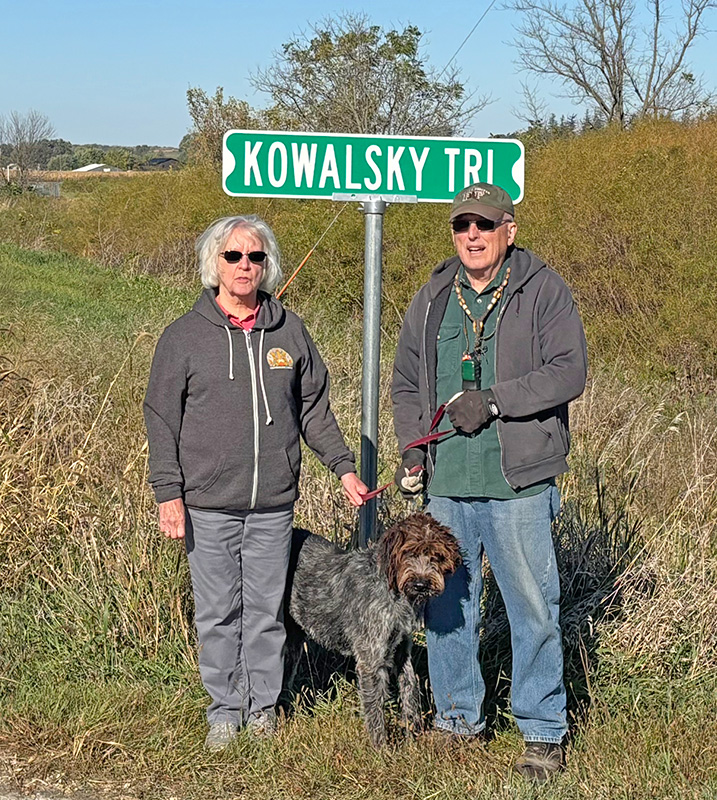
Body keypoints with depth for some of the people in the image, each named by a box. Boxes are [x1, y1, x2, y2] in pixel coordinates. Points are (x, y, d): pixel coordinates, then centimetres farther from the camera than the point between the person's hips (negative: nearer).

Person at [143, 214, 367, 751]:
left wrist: (343, 466, 8)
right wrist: (169, 493, -6)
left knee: (267, 609, 8)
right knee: (218, 612, 5)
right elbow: (162, 419, 0)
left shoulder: (288, 330, 8)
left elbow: (314, 408, 15)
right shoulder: (185, 336, 1)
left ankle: (263, 705, 22)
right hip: (209, 504, -2)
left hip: (274, 504, 2)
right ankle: (225, 710, 19)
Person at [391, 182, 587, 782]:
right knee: (447, 607, 13)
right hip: (446, 485, 5)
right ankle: (458, 720, 28)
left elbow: (570, 371, -11)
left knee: (534, 609, 0)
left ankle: (543, 733, 13)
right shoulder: (432, 299, 12)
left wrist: (493, 399, -17)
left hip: (518, 484, -5)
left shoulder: (543, 290, -2)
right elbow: (406, 382, 18)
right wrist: (411, 448, 3)